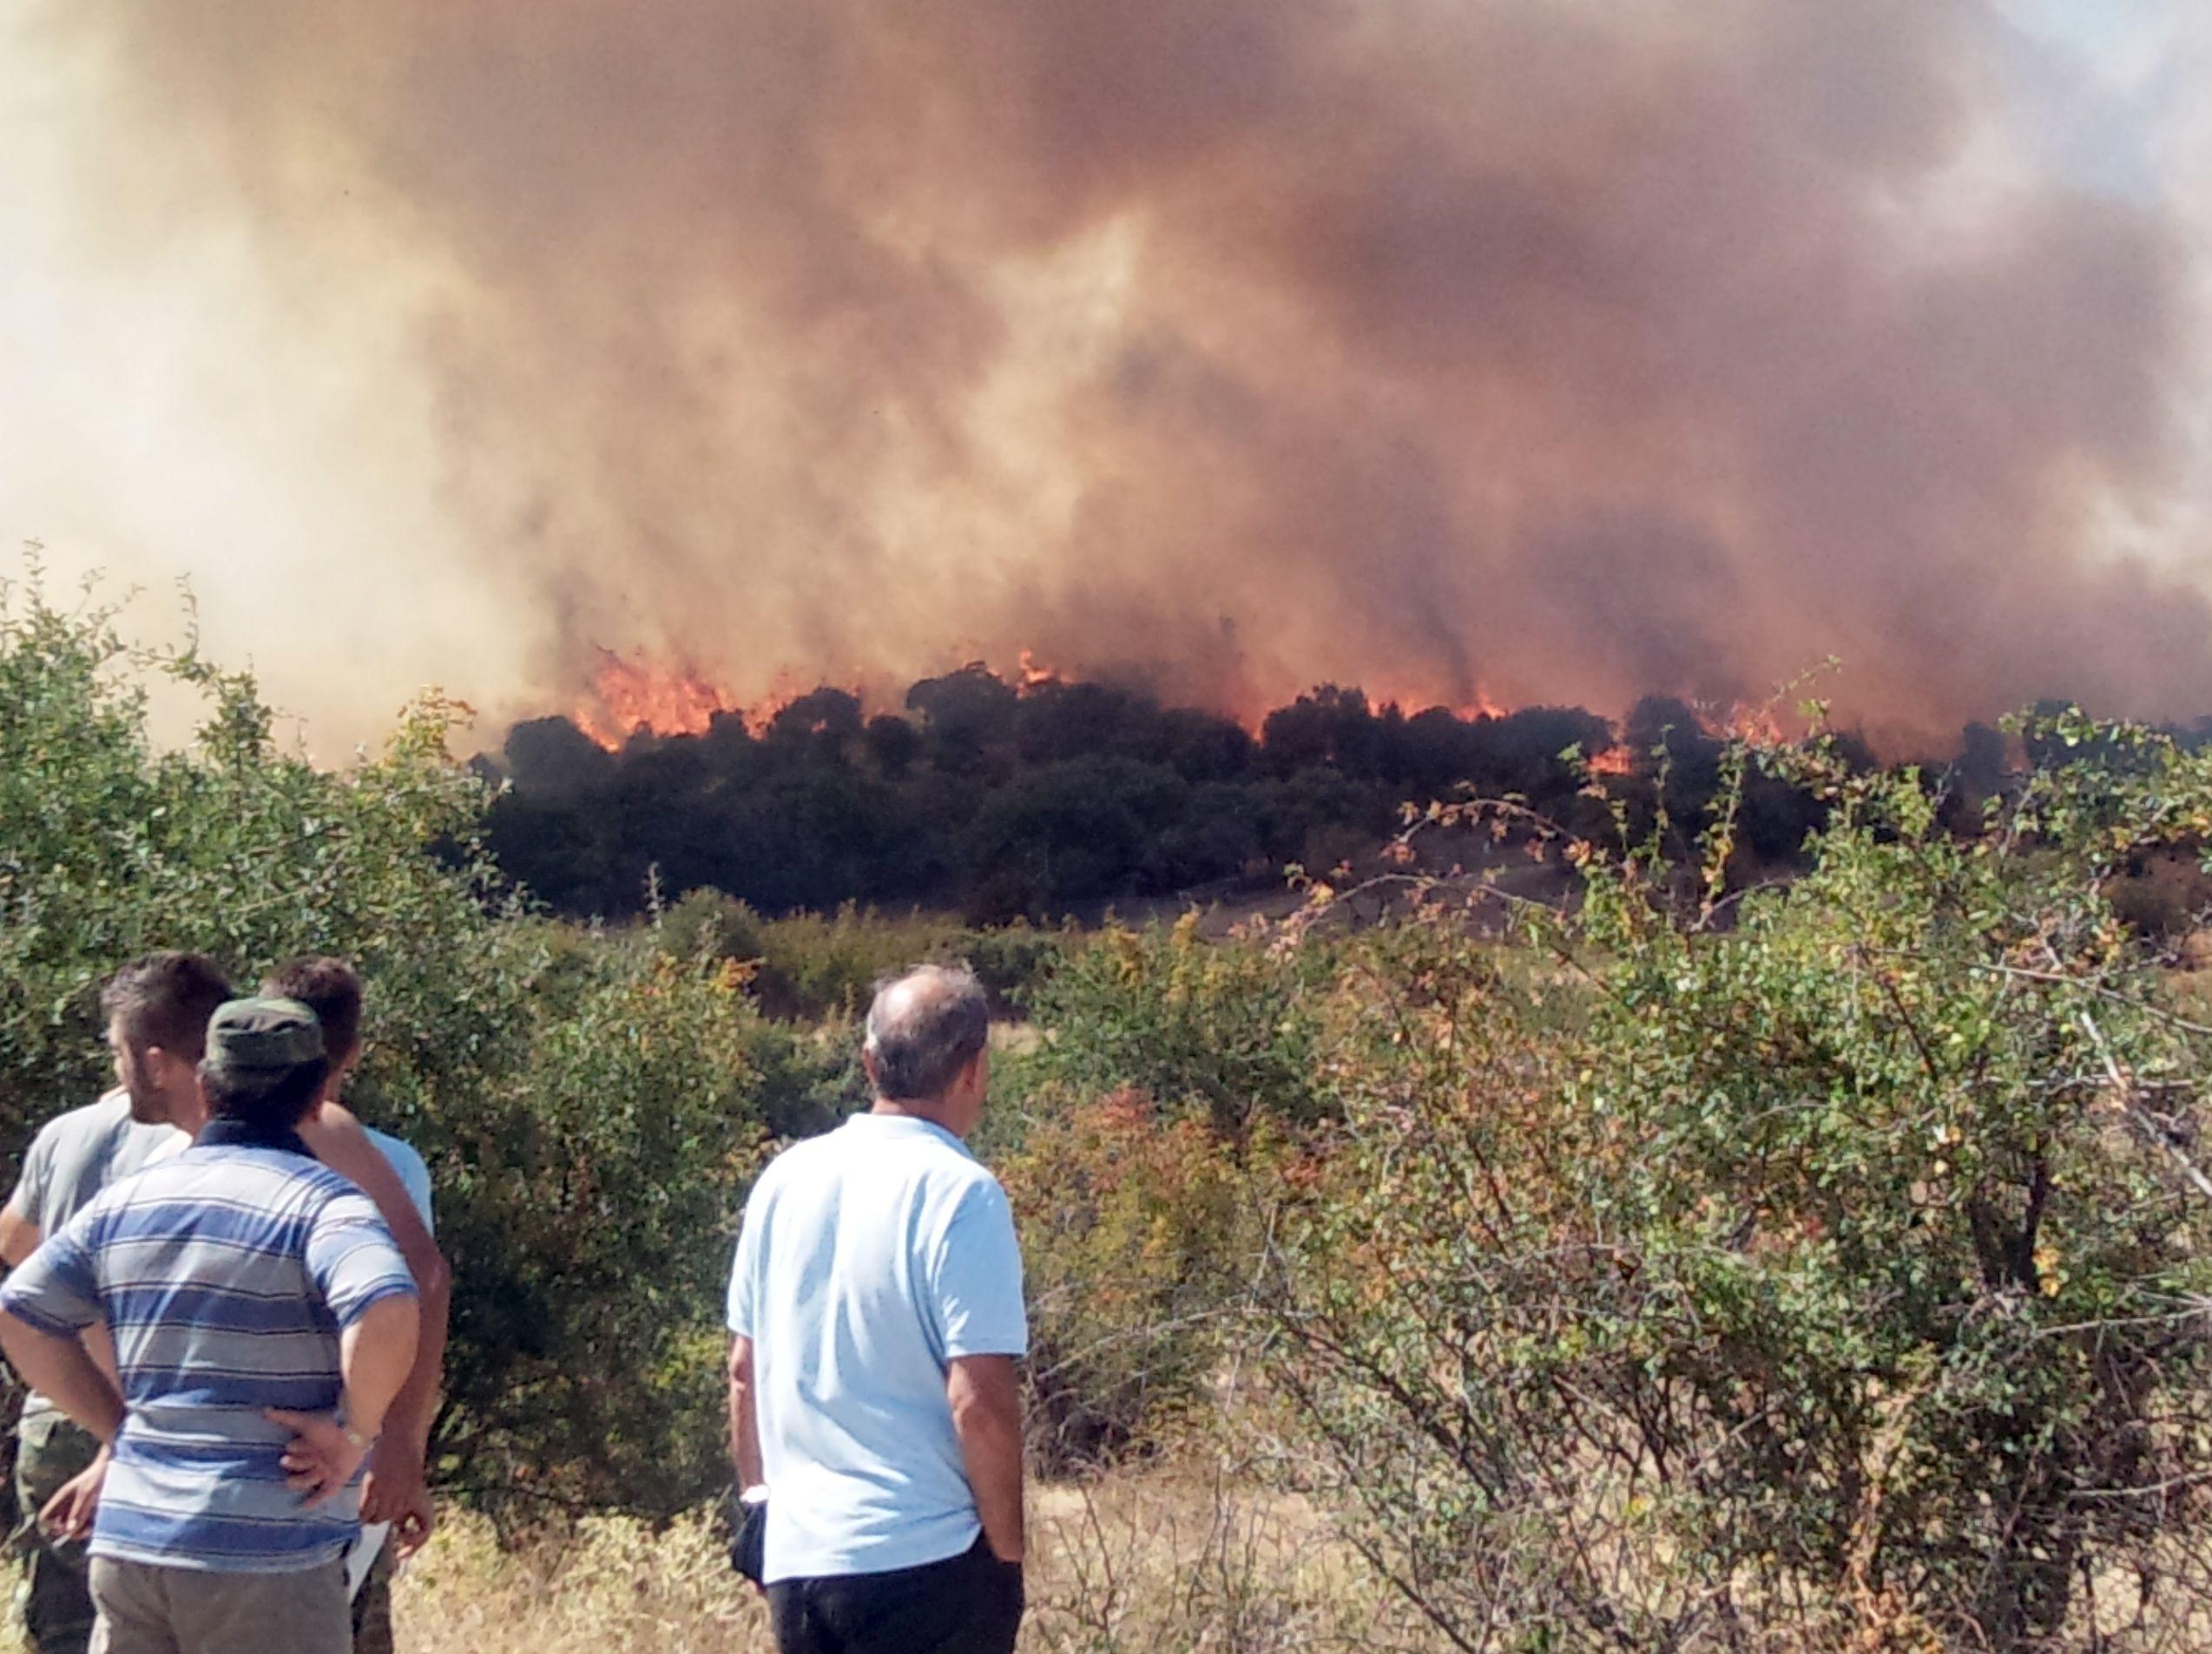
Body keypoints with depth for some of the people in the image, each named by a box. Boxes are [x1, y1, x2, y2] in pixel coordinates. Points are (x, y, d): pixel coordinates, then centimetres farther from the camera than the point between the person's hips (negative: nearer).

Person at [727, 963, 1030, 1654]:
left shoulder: (787, 1179, 6)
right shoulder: (959, 1194, -14)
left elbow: (744, 1370, 13)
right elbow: (979, 1402, -18)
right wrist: (1008, 1551, -7)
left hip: (796, 1558, 6)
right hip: (924, 1560, -6)